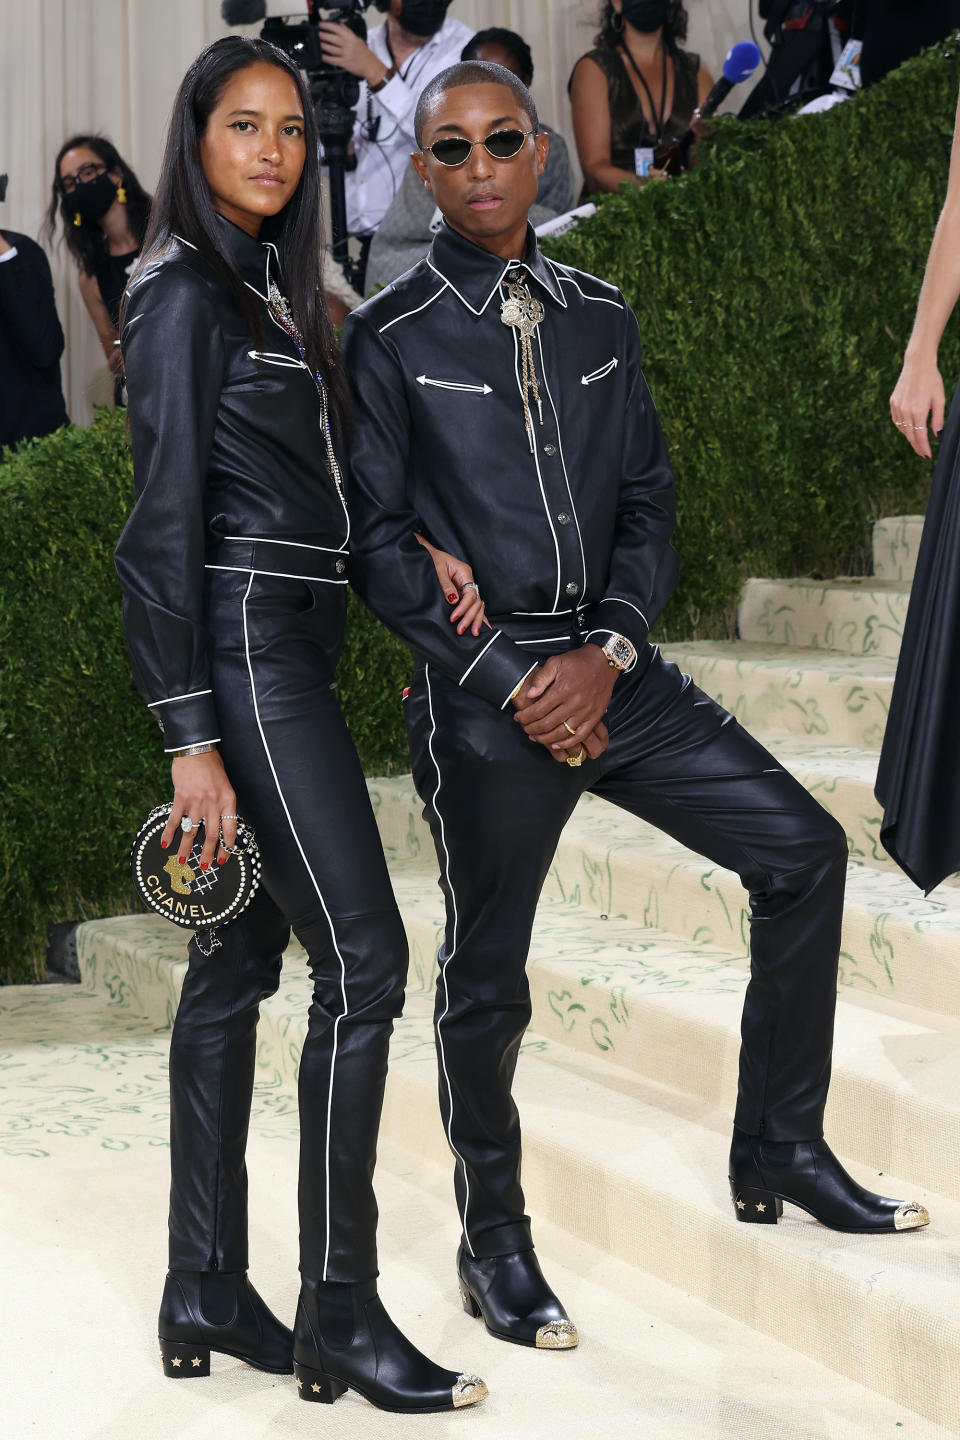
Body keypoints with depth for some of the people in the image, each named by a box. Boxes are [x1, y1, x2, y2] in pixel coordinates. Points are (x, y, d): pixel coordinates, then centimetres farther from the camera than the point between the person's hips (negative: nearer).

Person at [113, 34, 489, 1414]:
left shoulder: (269, 289, 16)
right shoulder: (185, 292, -11)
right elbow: (167, 522, -15)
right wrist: (193, 739, -19)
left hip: (289, 652, 9)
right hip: (245, 651, -9)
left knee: (237, 964, 9)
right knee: (362, 957, -11)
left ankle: (207, 1295, 14)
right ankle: (340, 1314, -6)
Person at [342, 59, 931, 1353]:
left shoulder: (600, 319, 10)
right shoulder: (390, 337, -3)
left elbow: (649, 505, 9)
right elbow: (376, 544, -6)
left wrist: (605, 654, -8)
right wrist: (508, 682, -12)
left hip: (612, 670, 5)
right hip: (483, 693, -4)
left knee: (803, 849, -1)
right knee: (486, 974, 3)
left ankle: (779, 1150, 12)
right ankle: (494, 1238, 23)